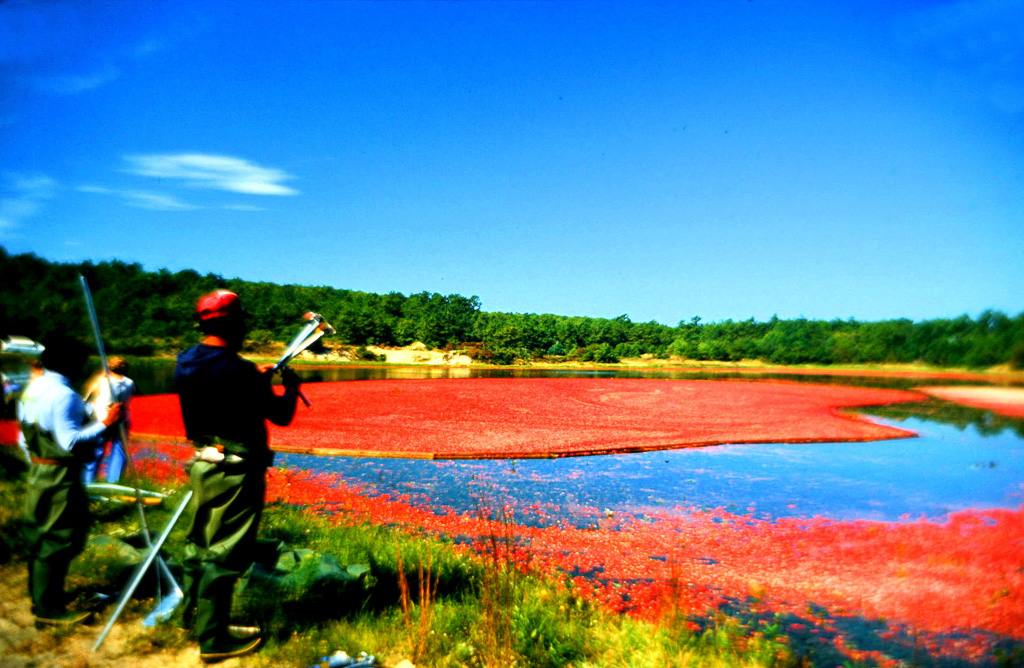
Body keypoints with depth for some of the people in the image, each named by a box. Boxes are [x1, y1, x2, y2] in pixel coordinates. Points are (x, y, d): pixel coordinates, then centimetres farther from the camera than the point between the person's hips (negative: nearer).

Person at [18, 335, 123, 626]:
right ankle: (48, 608, 7)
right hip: (60, 477, -10)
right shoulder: (62, 394, -21)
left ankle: (39, 595, 34)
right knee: (58, 540, -1)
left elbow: (24, 437, 16)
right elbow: (71, 441, -25)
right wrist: (104, 423, -21)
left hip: (38, 471, 10)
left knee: (39, 535, 19)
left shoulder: (32, 388, 9)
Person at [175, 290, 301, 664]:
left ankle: (193, 612, 40)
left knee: (201, 541, 23)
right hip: (236, 473, -8)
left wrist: (254, 377, 18)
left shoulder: (185, 363, 1)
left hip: (203, 464, 9)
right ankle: (212, 640, 15)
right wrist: (290, 386, 3)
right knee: (225, 554, 3)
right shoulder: (237, 371, -23)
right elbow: (281, 415, -15)